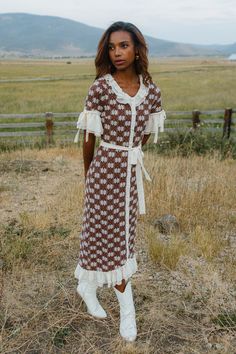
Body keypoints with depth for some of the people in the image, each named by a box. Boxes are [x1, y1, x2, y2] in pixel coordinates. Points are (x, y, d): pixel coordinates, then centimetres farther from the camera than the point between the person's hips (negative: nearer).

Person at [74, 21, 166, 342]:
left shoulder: (151, 91, -1)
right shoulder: (100, 87, -13)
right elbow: (90, 136, -4)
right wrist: (89, 171, 6)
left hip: (132, 171, 5)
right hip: (106, 170, -4)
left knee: (113, 232, 16)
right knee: (113, 235, 5)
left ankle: (87, 286, 41)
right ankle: (127, 310, 24)